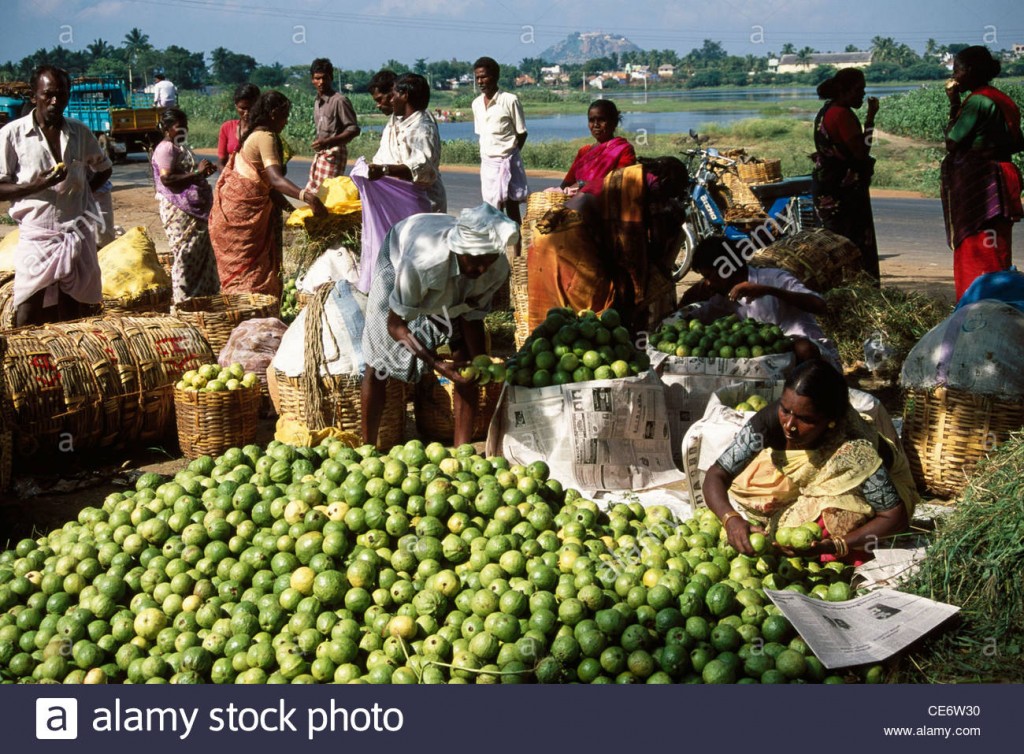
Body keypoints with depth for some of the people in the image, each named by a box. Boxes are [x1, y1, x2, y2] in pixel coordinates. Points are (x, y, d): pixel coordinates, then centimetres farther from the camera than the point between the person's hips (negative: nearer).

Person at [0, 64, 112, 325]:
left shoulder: (80, 132, 5)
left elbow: (104, 168, 22)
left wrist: (82, 193, 6)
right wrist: (36, 186, -20)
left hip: (78, 235, 3)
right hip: (36, 236, -3)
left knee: (77, 319, 10)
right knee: (29, 325, -6)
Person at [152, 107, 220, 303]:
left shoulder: (181, 148, 19)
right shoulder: (166, 148, -12)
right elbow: (166, 178, -23)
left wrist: (204, 172, 8)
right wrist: (197, 173, -21)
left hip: (192, 209, 10)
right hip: (179, 211, -10)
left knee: (201, 254, 12)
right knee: (186, 256, -7)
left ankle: (201, 297, 19)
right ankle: (184, 301, -1)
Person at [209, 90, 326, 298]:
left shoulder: (257, 135, 16)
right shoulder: (266, 137, -16)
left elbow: (267, 183, 15)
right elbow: (275, 179, -31)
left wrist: (290, 208, 10)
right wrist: (306, 196, -42)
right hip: (241, 212, -10)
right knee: (248, 270, -6)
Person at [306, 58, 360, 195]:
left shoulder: (339, 100, -13)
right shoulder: (317, 102, 13)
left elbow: (354, 129, -16)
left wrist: (328, 142, -24)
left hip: (333, 153, -9)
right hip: (320, 153, 9)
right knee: (311, 192, 10)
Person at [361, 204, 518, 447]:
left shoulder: (498, 269, -33)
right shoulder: (421, 263, -47)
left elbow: (472, 316, -16)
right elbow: (396, 324, -34)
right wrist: (434, 362, -44)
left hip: (455, 291, 3)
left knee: (466, 366, -9)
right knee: (377, 364, -6)